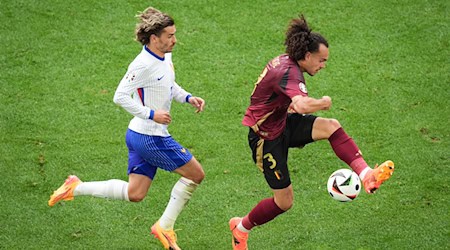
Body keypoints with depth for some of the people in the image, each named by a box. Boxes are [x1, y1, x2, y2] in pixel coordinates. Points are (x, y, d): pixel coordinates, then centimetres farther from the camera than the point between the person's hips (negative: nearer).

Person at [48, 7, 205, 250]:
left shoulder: (165, 57, 7)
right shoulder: (143, 64, -22)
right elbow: (120, 96, -22)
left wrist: (188, 97, 9)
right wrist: (151, 114, -24)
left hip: (140, 137, 9)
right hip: (150, 138, -9)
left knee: (134, 194, 13)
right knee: (195, 174, 0)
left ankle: (76, 188, 17)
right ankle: (165, 226, 8)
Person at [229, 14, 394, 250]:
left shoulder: (285, 62, 1)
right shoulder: (289, 73, -29)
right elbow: (303, 106, -47)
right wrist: (323, 103, -27)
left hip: (282, 122, 9)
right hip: (266, 137, -9)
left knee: (331, 126, -15)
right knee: (284, 201, 1)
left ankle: (366, 175, -23)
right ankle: (241, 227, 24)